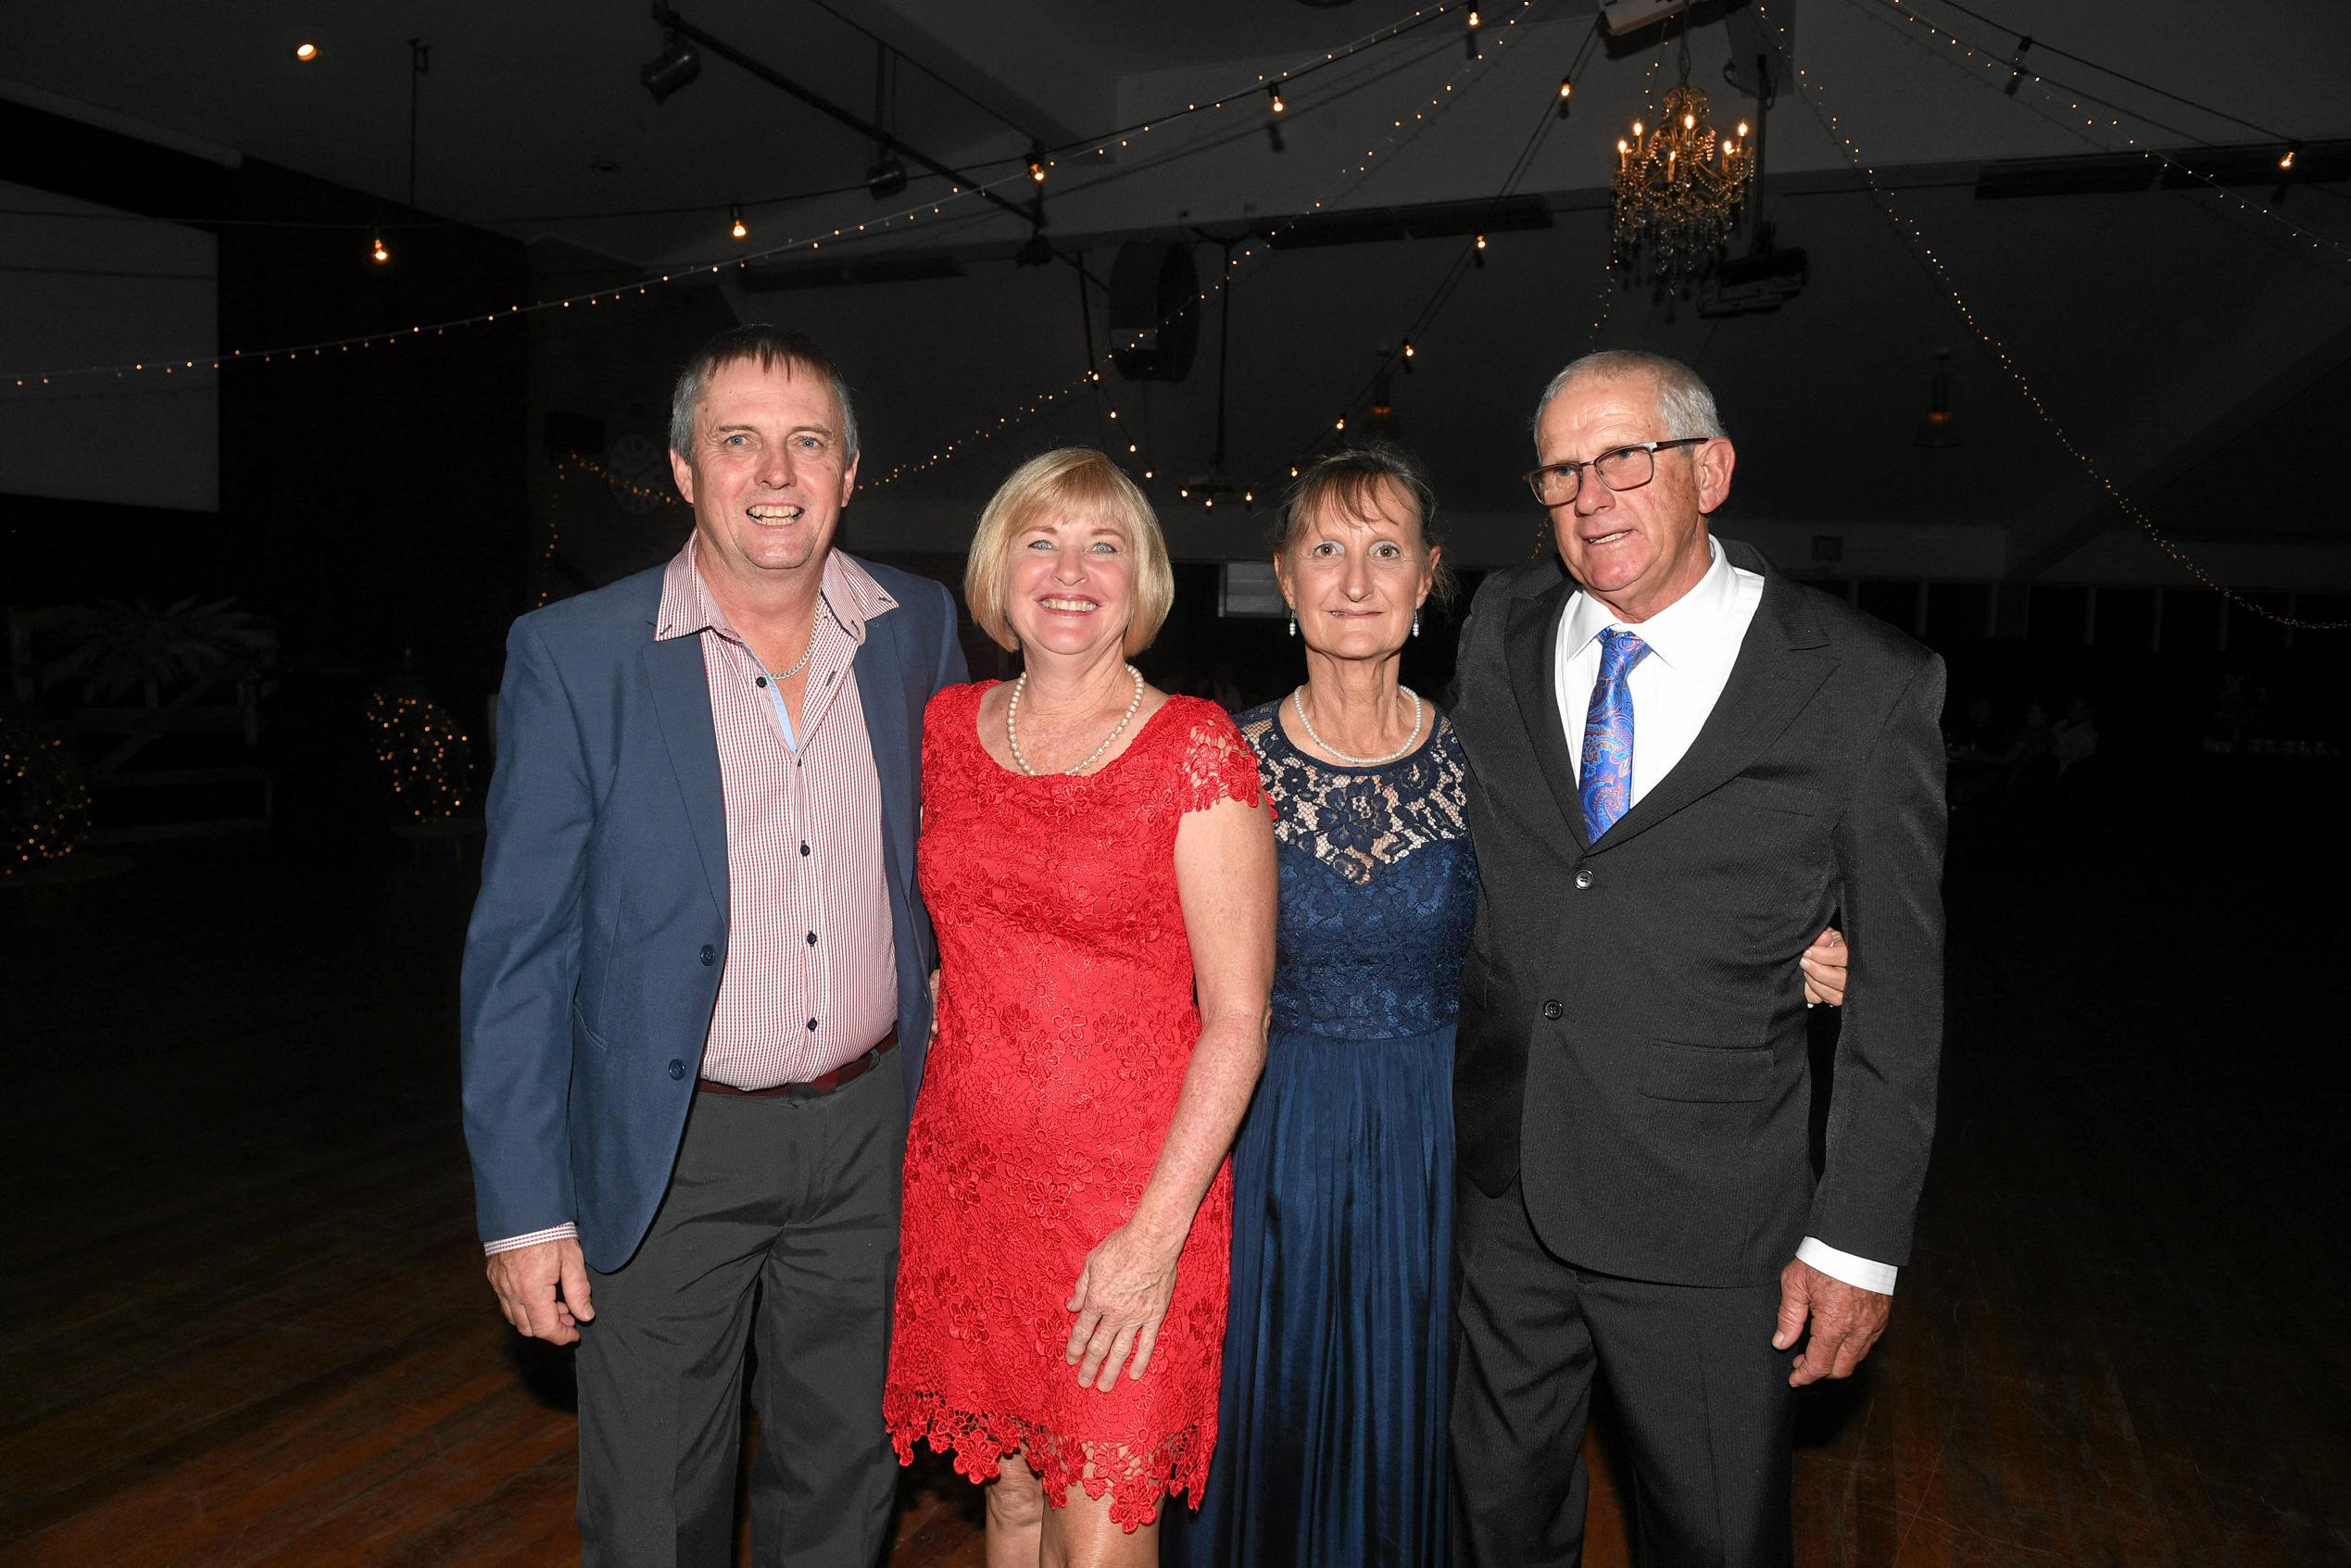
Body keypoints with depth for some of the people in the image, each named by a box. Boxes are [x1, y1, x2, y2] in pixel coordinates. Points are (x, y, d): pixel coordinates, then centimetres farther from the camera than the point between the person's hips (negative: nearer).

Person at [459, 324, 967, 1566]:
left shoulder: (919, 629, -2)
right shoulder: (572, 656, -11)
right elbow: (519, 951, -9)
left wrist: (948, 986, 5)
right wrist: (524, 1208, -9)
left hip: (871, 1128, 3)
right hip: (668, 1150, -2)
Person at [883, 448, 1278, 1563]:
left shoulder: (1195, 748, -12)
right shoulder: (950, 726, 4)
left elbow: (1238, 1017, -13)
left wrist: (1157, 1230, -17)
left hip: (1131, 1186, -4)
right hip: (966, 1171, 5)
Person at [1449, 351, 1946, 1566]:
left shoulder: (1866, 687, -11)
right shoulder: (1500, 631, 1)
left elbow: (1898, 986, -7)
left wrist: (1859, 1241, -6)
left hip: (1705, 1221, -3)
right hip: (1492, 1191, 4)